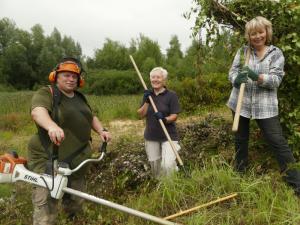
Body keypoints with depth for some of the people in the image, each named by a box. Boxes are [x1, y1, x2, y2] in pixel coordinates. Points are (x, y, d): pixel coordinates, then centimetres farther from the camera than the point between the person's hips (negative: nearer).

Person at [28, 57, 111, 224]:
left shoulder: (80, 98, 14)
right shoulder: (46, 94, -9)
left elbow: (91, 117, 21)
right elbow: (37, 111, -29)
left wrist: (101, 130, 0)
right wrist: (51, 126, -50)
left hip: (78, 160, 7)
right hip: (48, 160, -7)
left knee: (76, 201, 20)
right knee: (46, 208, -8)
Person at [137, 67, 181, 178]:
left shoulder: (171, 95, -7)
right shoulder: (148, 95, 6)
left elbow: (174, 116, -11)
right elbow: (141, 114, 2)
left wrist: (165, 119, -30)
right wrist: (146, 101, -12)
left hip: (168, 136, -4)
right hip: (151, 136, 4)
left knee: (168, 164, -15)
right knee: (154, 165, 12)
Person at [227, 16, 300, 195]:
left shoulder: (276, 53, 0)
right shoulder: (242, 51, 5)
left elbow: (276, 80, -10)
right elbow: (232, 73, -1)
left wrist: (256, 76, -29)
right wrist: (238, 79, -25)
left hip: (265, 106, -2)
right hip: (241, 103, 3)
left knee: (278, 141, -4)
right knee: (241, 139, 16)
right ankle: (240, 171, 36)